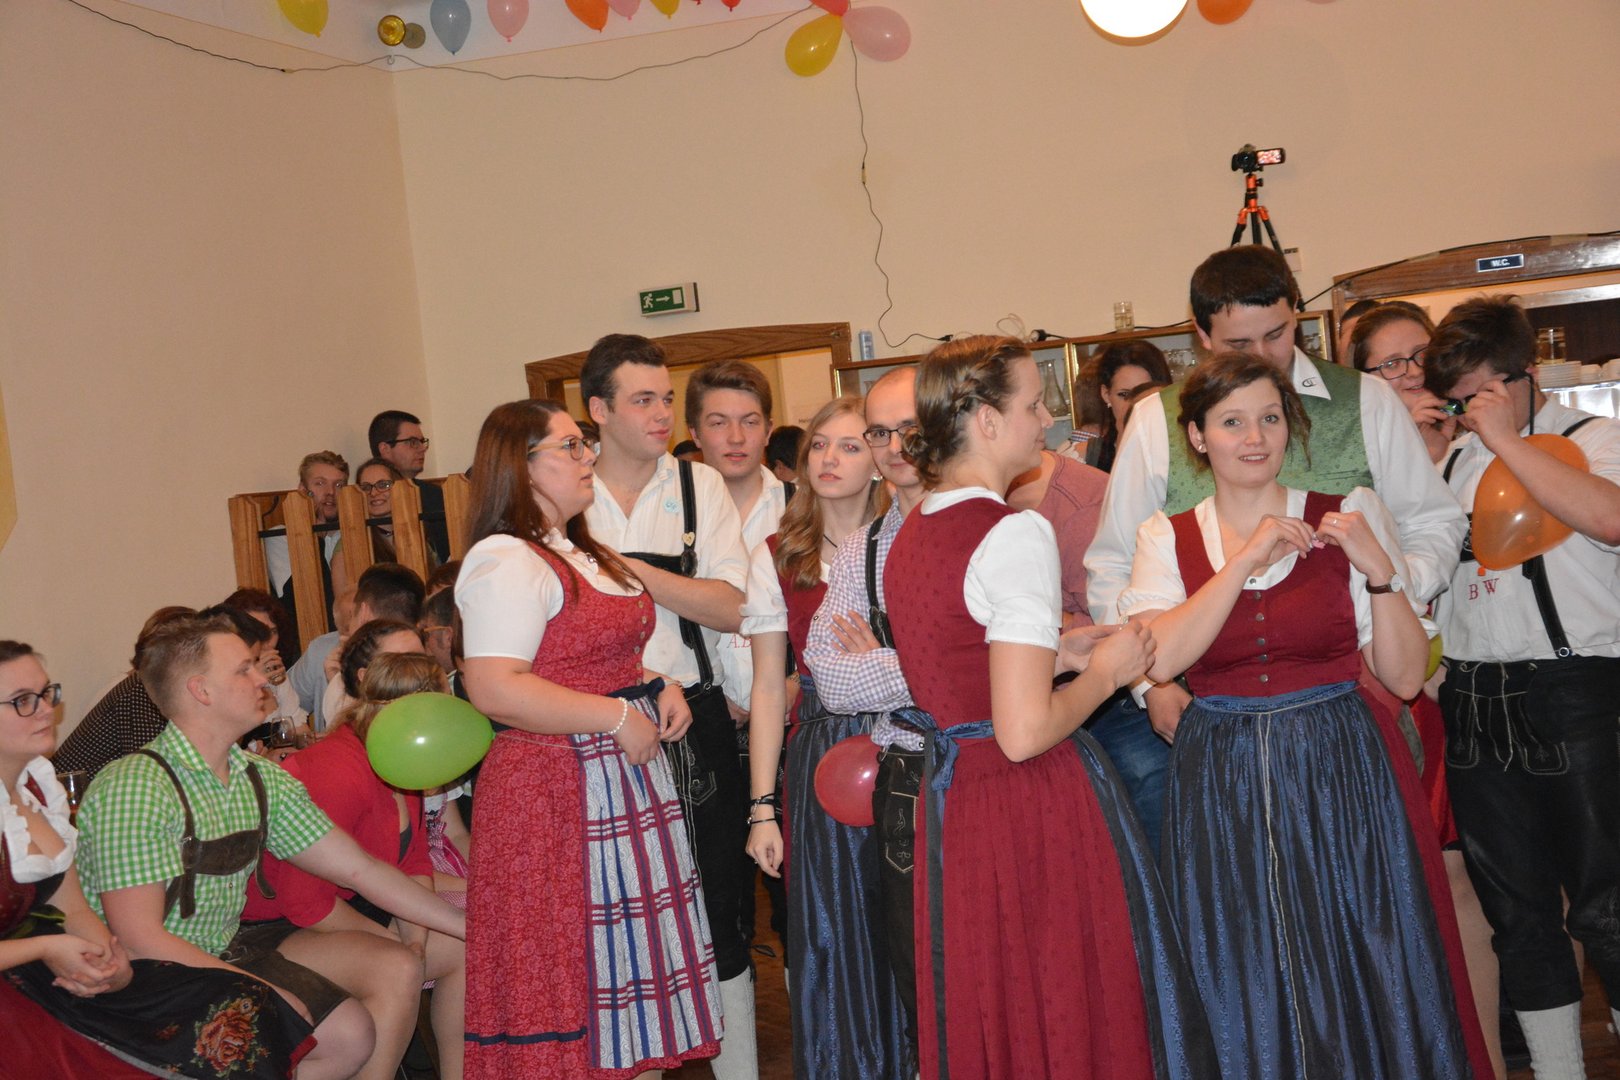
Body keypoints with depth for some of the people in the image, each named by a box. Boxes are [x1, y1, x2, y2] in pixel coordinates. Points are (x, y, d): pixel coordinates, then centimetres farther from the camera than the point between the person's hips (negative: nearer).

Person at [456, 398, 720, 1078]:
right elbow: (495, 689, -25)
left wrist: (657, 686, 8)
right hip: (554, 788, -9)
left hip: (626, 780, 9)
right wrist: (619, 719, -20)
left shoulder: (589, 555, 17)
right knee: (570, 971, 0)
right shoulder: (506, 561, -15)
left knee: (635, 960, 15)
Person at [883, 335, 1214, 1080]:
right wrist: (1104, 673, -7)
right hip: (1037, 813, -8)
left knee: (990, 1015, 19)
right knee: (1071, 1016, 6)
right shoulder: (1015, 534, -18)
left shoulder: (910, 534, 8)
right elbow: (1025, 732, -24)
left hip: (953, 808, 8)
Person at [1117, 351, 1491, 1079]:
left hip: (1341, 773, 0)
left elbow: (1404, 676, -2)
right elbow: (1159, 660, -15)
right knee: (1245, 992, 10)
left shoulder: (1350, 516, 2)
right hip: (1220, 783, 1)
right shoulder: (1166, 539, 3)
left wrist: (1379, 571, -14)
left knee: (1364, 978, 7)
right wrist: (1247, 560, -15)